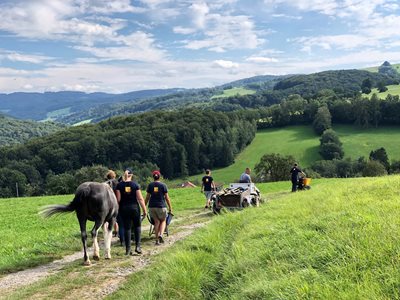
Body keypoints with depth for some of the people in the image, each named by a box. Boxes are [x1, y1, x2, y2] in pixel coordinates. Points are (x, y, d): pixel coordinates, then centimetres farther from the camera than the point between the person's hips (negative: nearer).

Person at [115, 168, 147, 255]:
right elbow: (140, 198, -5)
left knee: (127, 228, 5)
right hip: (134, 208, -1)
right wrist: (144, 209, 0)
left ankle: (128, 249, 7)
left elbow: (118, 199, -6)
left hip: (124, 208, 1)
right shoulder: (135, 185, -4)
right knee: (137, 226, 15)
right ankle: (137, 246, 6)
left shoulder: (119, 185, -3)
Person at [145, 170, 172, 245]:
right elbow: (167, 197, -1)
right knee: (163, 221, 15)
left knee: (156, 222, 10)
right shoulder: (163, 185, -2)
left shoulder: (150, 185, 4)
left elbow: (147, 197, 4)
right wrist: (170, 207, 4)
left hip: (152, 206, 2)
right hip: (161, 206, -2)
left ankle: (157, 239, 7)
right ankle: (161, 234, -9)